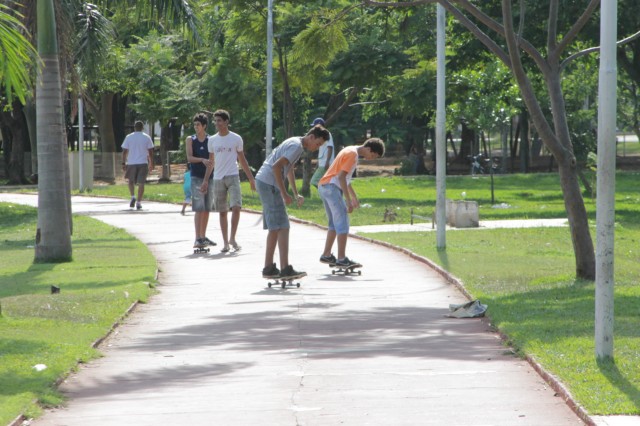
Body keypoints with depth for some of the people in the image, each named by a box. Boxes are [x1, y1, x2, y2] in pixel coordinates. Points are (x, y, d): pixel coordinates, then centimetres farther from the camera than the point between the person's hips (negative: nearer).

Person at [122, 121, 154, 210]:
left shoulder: (129, 137, 1)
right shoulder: (147, 137, 2)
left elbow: (124, 151, 0)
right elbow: (150, 152, 3)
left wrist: (123, 163, 5)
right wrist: (151, 163, 12)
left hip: (131, 163, 0)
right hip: (143, 163, 0)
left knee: (131, 181, 19)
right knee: (141, 183, 2)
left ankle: (133, 197, 0)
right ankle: (139, 202, -5)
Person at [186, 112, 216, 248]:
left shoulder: (211, 140, 6)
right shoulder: (190, 140, 3)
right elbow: (189, 157, -8)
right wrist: (202, 160, -24)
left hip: (209, 177, 3)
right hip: (196, 177, -3)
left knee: (207, 209, 9)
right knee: (199, 209, -11)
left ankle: (203, 237, 19)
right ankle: (198, 239, -13)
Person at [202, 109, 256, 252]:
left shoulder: (236, 139, 1)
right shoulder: (212, 140, 8)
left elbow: (242, 160, 8)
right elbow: (211, 162, 15)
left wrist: (251, 178, 5)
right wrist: (205, 180, 11)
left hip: (233, 177, -3)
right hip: (218, 179, 3)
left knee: (236, 207, -17)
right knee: (222, 212, 4)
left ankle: (232, 238, -6)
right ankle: (225, 242, 9)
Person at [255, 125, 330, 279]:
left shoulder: (294, 143, 18)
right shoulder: (296, 146, -15)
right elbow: (276, 167, -25)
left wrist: (296, 194, 30)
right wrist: (284, 194, -22)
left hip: (263, 182, 10)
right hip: (269, 184, -10)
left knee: (275, 228, 13)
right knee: (282, 227, -11)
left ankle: (269, 268, 15)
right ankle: (285, 269, -15)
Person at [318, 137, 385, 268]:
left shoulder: (350, 151, 19)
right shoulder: (353, 154, -12)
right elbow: (341, 177, -19)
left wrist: (354, 196, 30)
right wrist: (348, 200, -19)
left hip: (324, 187, 10)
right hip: (332, 187, -10)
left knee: (335, 223, 17)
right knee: (342, 222, -9)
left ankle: (326, 255, 21)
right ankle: (342, 259, -12)